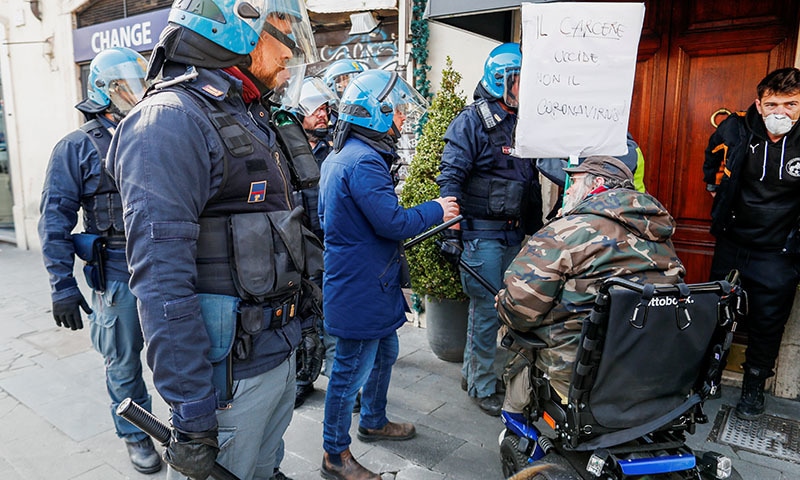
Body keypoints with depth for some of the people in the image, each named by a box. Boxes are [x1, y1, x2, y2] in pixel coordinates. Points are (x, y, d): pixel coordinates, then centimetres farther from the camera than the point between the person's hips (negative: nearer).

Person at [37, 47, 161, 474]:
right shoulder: (78, 147, -2)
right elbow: (55, 220, -5)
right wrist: (62, 286, -10)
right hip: (118, 274, -3)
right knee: (124, 364, 11)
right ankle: (136, 435, 32)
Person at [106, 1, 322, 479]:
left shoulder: (256, 121, 12)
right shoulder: (172, 120, -18)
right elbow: (163, 282, -24)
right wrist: (192, 416, -22)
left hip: (280, 354, 8)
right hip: (229, 376, -8)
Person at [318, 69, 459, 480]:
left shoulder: (337, 158, 12)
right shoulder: (364, 162, -23)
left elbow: (327, 217, 21)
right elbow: (393, 221, -27)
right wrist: (436, 210, -10)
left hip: (360, 283, 11)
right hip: (362, 289, -11)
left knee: (384, 353, 25)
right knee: (351, 371, 4)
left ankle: (373, 422, 45)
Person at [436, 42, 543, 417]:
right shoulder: (472, 121, -7)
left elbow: (533, 181, 20)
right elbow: (450, 178, -13)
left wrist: (535, 230, 19)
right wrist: (452, 231, -19)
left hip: (515, 235, 7)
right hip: (481, 234, -7)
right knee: (487, 311, 0)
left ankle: (472, 371, 30)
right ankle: (482, 387, 18)